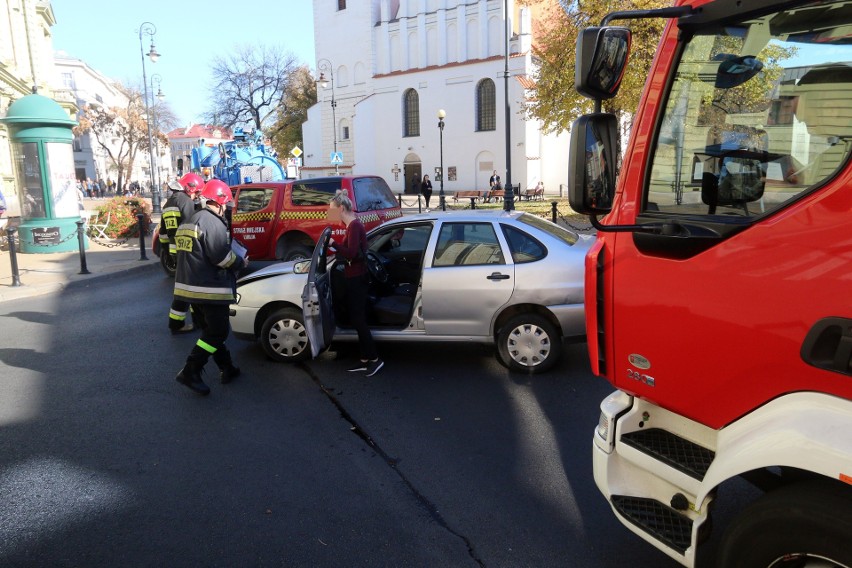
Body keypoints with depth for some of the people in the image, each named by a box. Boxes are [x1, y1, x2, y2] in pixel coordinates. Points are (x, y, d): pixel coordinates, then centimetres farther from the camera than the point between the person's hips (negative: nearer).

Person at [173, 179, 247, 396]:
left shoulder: (188, 222, 16)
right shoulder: (213, 222, -15)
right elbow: (222, 257, -21)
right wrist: (241, 263, -2)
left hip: (190, 287, 10)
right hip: (210, 289, -10)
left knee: (211, 331, 17)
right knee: (217, 332, -1)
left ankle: (227, 369, 24)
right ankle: (190, 372, -4)